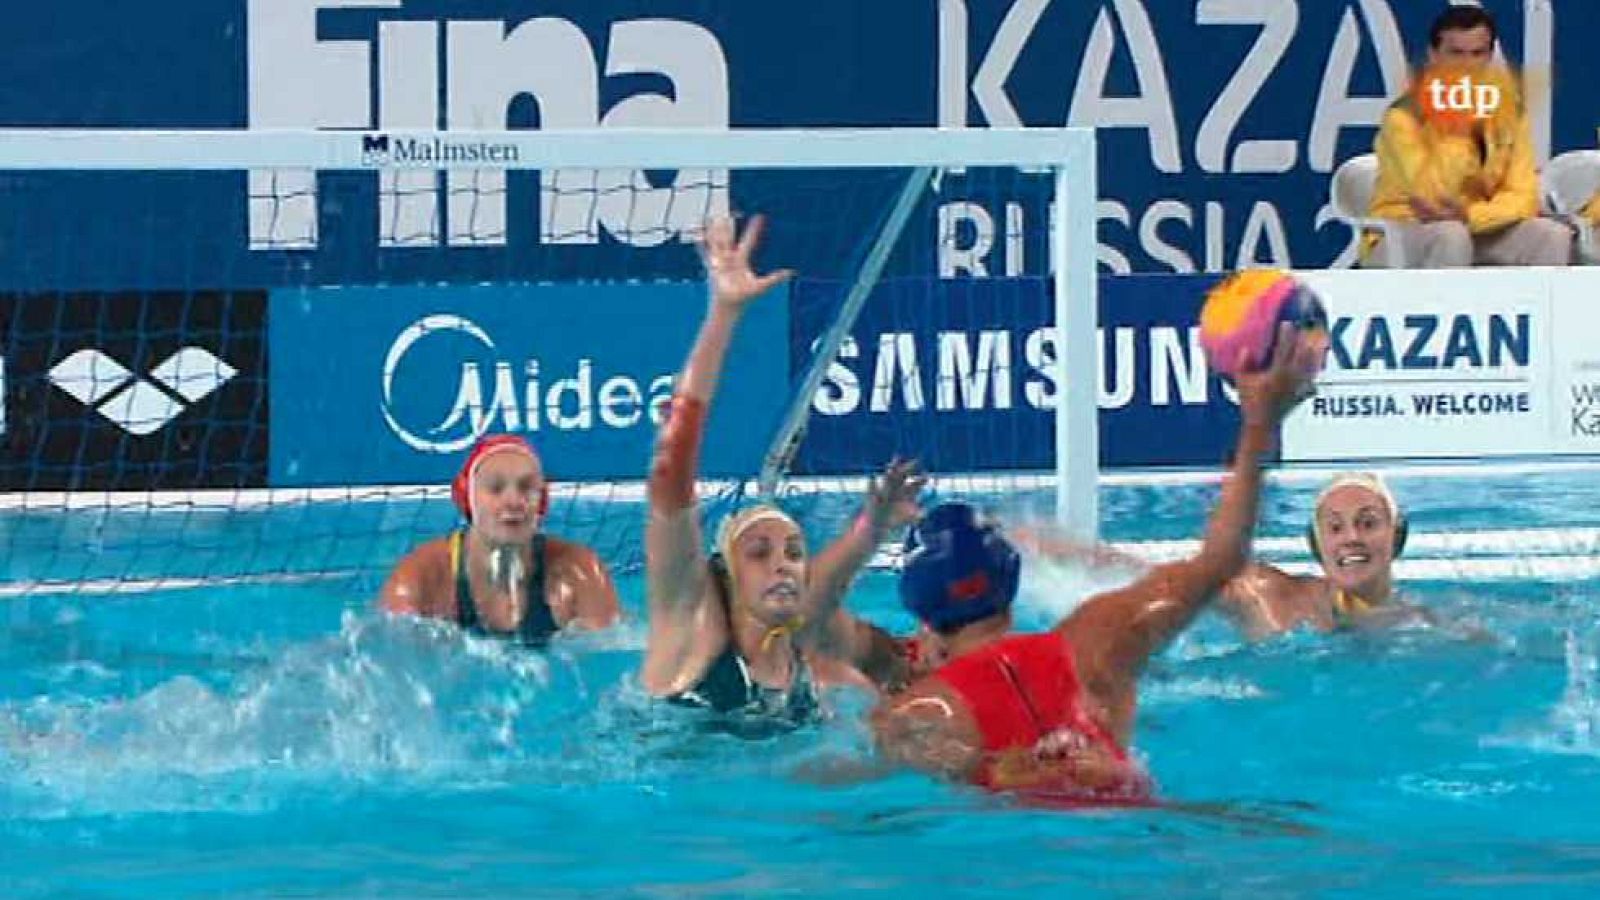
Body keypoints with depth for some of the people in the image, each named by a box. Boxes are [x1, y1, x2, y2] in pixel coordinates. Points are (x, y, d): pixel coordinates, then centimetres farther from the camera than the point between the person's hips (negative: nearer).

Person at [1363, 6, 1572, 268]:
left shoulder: (1508, 110, 0)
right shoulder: (1405, 116, -15)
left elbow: (1523, 197, -7)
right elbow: (1435, 197, -27)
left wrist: (1470, 216, -25)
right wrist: (1458, 132, -33)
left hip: (1479, 233, 5)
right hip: (1399, 239, -5)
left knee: (1553, 235, -18)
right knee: (1451, 235, -36)